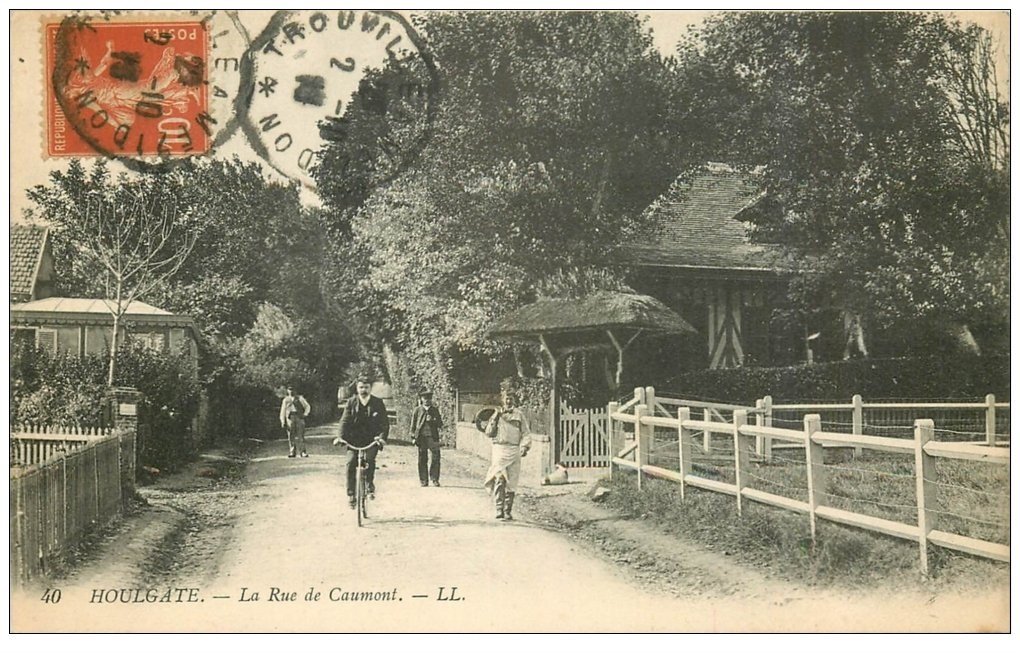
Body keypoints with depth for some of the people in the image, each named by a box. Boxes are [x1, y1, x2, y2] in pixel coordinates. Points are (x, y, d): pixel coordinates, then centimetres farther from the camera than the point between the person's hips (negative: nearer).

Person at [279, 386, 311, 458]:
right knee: (291, 436, -2)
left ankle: (303, 452, -6)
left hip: (299, 418, -1)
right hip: (290, 418, 2)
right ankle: (292, 452, 4)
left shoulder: (300, 398, 13)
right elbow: (283, 411, 14)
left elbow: (307, 406, 13)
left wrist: (305, 414, -4)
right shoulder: (286, 400, 16)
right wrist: (283, 421, 4)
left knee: (300, 436, -7)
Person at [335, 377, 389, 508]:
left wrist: (383, 436, -22)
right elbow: (345, 421, -2)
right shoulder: (351, 402, 4)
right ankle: (350, 494, -4)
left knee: (369, 459, -25)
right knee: (351, 463, -15)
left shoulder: (378, 403, 1)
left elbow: (384, 421, -4)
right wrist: (341, 436, -18)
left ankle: (370, 486, -4)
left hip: (372, 439, -1)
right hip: (354, 439, 1)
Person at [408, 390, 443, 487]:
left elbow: (440, 424, 12)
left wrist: (433, 420, -7)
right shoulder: (417, 410, 10)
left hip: (433, 436, 1)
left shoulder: (435, 410, 14)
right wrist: (413, 437, 3)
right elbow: (413, 424, 10)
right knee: (422, 459, 0)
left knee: (436, 457, -9)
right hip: (421, 437, -1)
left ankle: (434, 479, 0)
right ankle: (424, 481, 7)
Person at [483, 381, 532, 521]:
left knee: (511, 483, 3)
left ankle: (508, 511, 11)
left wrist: (525, 446, -10)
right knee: (499, 479, -15)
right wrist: (495, 419, -5)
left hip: (514, 450, 0)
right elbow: (488, 433, 8)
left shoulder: (519, 414, 9)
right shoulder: (497, 414, 13)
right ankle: (499, 509, -17)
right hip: (499, 449, 0)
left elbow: (526, 433, 6)